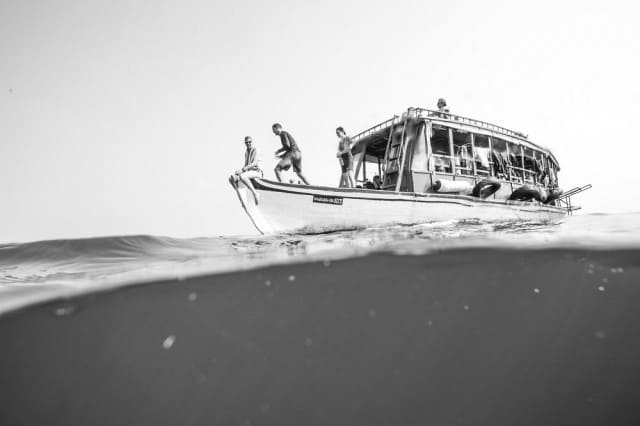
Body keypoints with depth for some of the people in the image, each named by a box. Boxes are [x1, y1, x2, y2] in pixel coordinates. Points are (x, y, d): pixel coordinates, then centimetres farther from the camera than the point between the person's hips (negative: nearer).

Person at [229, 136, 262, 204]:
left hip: (256, 171, -8)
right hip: (248, 171, 8)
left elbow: (254, 163, -19)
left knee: (242, 176, -38)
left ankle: (255, 194, -29)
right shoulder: (246, 152, 18)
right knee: (231, 178, -13)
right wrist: (240, 170, 0)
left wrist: (242, 170, -23)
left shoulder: (255, 150, -6)